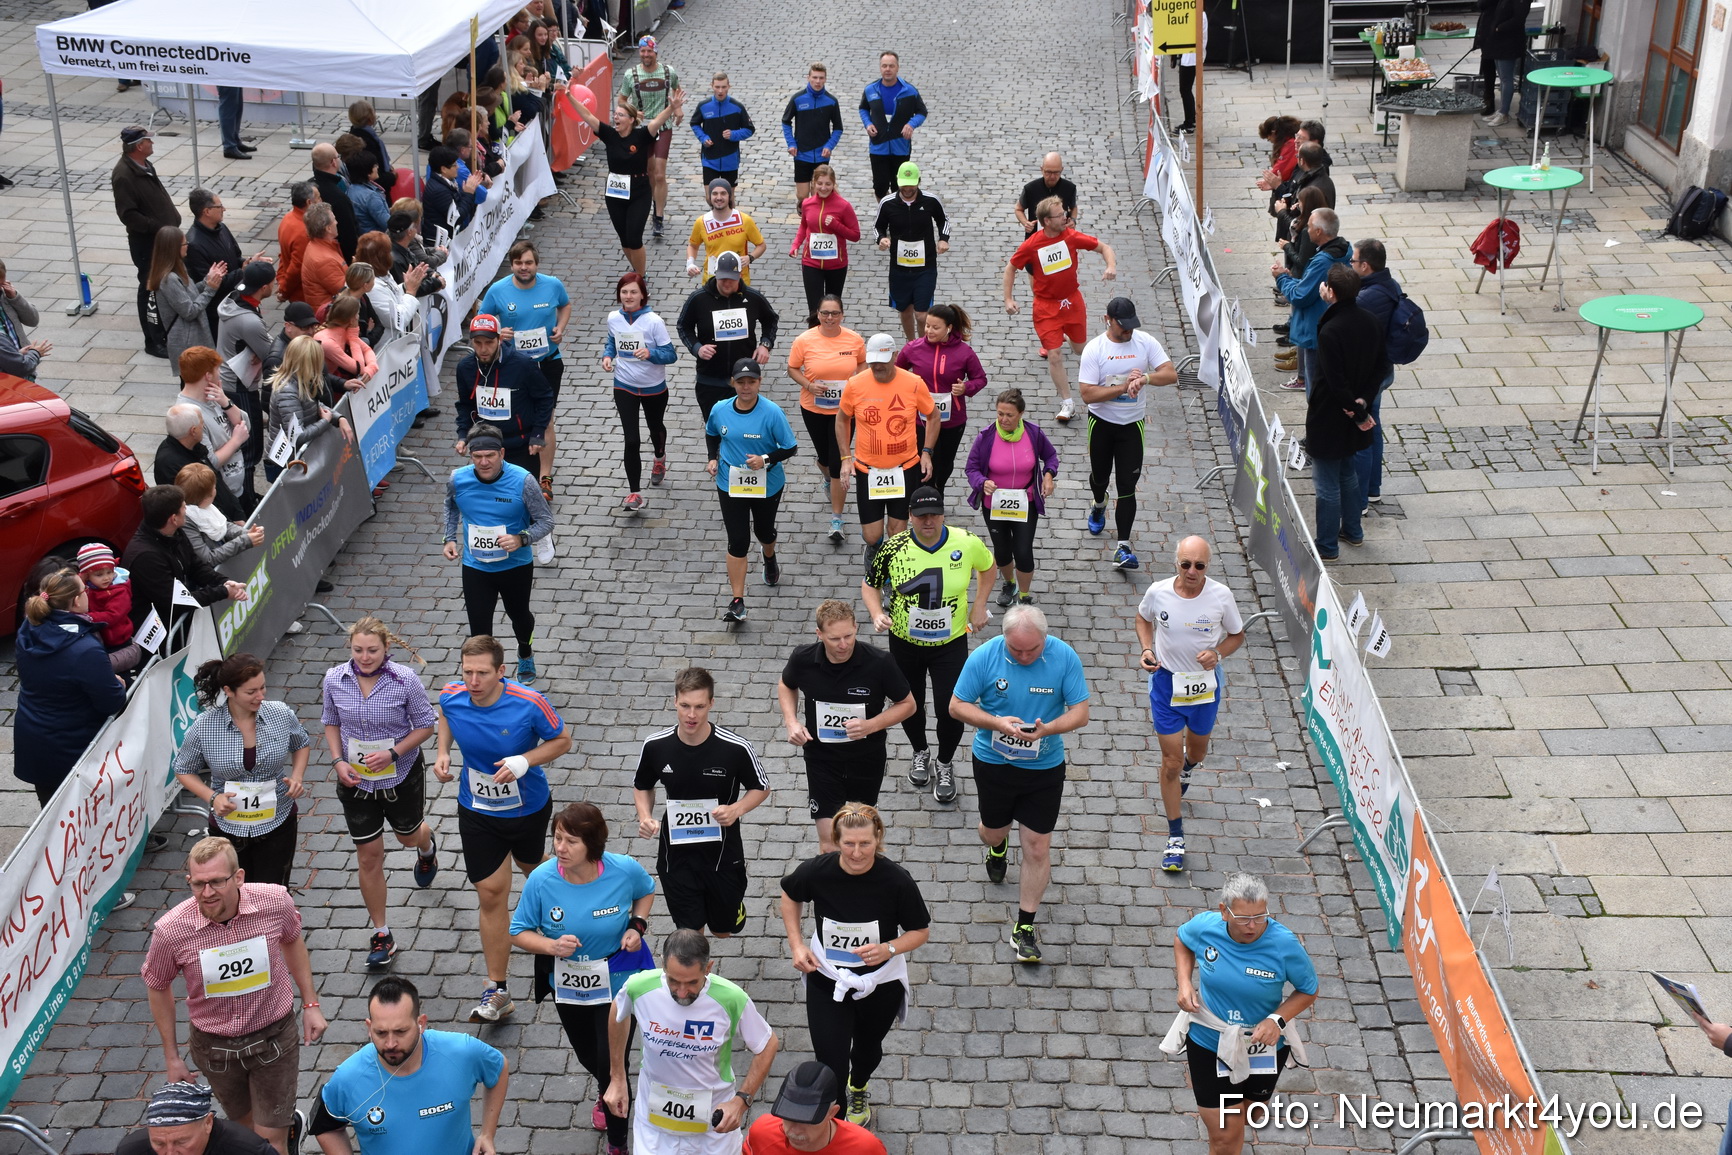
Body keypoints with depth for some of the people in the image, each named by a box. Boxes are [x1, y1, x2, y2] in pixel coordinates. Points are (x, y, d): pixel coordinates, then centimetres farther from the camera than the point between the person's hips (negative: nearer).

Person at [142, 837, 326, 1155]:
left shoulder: (275, 901, -22)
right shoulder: (170, 931, -24)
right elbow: (158, 988, -3)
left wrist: (310, 1003, 4)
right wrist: (171, 1056, 3)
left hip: (274, 1035, -1)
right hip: (213, 1044, 1)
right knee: (245, 1125, 26)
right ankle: (289, 1126, 57)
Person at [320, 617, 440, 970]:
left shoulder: (405, 680, -20)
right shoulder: (334, 680, -12)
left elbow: (426, 725, -10)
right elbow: (331, 722, 5)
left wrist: (393, 752, -23)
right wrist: (338, 761, -10)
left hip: (402, 777, -1)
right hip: (356, 781, 1)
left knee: (408, 834, 24)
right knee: (369, 855, 6)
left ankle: (427, 848, 65)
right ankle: (382, 935, 20)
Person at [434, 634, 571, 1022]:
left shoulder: (529, 704, -28)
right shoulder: (451, 696, -17)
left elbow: (562, 739, -12)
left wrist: (525, 761, -29)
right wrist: (443, 752, -8)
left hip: (529, 808, -1)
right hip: (477, 812, 1)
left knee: (531, 865, 26)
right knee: (491, 893, 0)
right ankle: (497, 992, 8)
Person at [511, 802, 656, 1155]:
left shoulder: (624, 870, -24)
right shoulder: (541, 880, -24)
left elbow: (646, 891, 1)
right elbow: (519, 932, -11)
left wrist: (637, 926, -16)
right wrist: (551, 946, -30)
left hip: (616, 981, -2)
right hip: (567, 984, 3)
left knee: (611, 1063, -5)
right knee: (587, 1055, 26)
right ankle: (605, 1092, 63)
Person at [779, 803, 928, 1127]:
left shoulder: (897, 881, -27)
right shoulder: (816, 871, -22)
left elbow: (920, 931, -12)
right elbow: (790, 895, 2)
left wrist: (889, 948, -30)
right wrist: (796, 944, -7)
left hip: (880, 985, 1)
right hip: (826, 982, -1)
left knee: (867, 1047, 29)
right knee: (830, 1069, -4)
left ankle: (859, 1088, 63)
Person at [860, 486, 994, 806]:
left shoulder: (967, 543, -14)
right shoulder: (894, 548, -15)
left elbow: (987, 567, 9)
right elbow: (870, 584, -1)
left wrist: (979, 606, 2)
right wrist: (877, 614, -19)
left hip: (951, 643, -1)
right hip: (905, 643, 1)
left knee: (950, 710, -3)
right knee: (909, 706, 16)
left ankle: (945, 765, 28)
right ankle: (921, 753, 48)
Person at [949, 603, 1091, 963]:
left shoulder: (1065, 658, -15)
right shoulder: (984, 657, -16)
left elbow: (1080, 712, -11)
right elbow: (957, 706, -9)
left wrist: (1047, 728, -30)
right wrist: (997, 723, -26)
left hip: (1044, 767, -1)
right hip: (993, 761, 1)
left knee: (1038, 847, 0)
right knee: (993, 830, 22)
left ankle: (1024, 926, 14)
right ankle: (998, 846, 61)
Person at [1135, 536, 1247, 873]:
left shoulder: (1221, 596, -17)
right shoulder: (1158, 592, -17)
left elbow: (1237, 635, -1)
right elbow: (1143, 618, 7)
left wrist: (1218, 653, -21)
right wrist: (1146, 649, -10)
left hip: (1206, 683, 1)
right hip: (1166, 682, -1)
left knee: (1198, 749, 24)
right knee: (1170, 761, 0)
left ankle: (1186, 769, 64)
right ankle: (1175, 837, 13)